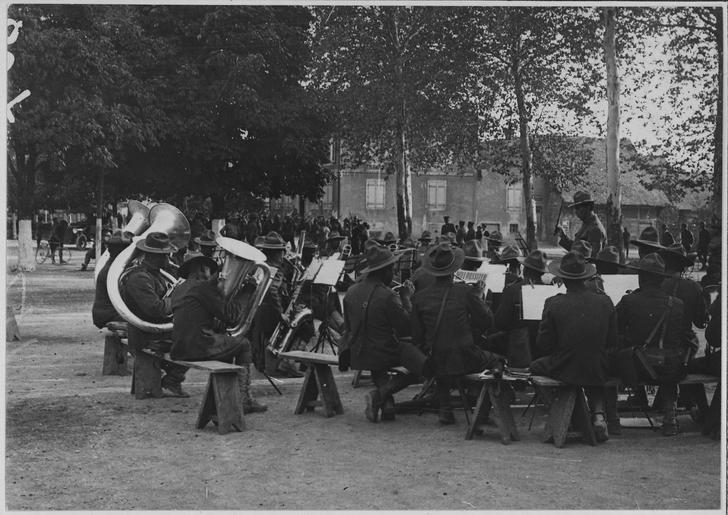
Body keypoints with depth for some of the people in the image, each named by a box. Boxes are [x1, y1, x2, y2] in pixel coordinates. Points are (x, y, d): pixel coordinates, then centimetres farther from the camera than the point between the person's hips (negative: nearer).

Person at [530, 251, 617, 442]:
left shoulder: (553, 304, -15)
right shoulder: (605, 302, -6)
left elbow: (543, 346, -9)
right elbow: (612, 342, 3)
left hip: (562, 370, -2)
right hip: (597, 372, 3)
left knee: (535, 366, 27)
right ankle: (598, 414, 14)